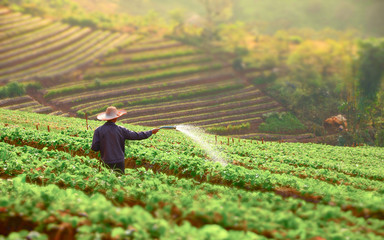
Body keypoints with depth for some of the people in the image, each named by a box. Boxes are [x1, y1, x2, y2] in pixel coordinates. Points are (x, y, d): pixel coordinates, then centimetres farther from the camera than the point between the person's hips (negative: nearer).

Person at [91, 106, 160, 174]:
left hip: (106, 163, 0)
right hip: (119, 163, 0)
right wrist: (151, 132, 15)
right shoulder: (121, 130, -4)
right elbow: (136, 136, 3)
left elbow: (94, 148, -7)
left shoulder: (98, 130, -4)